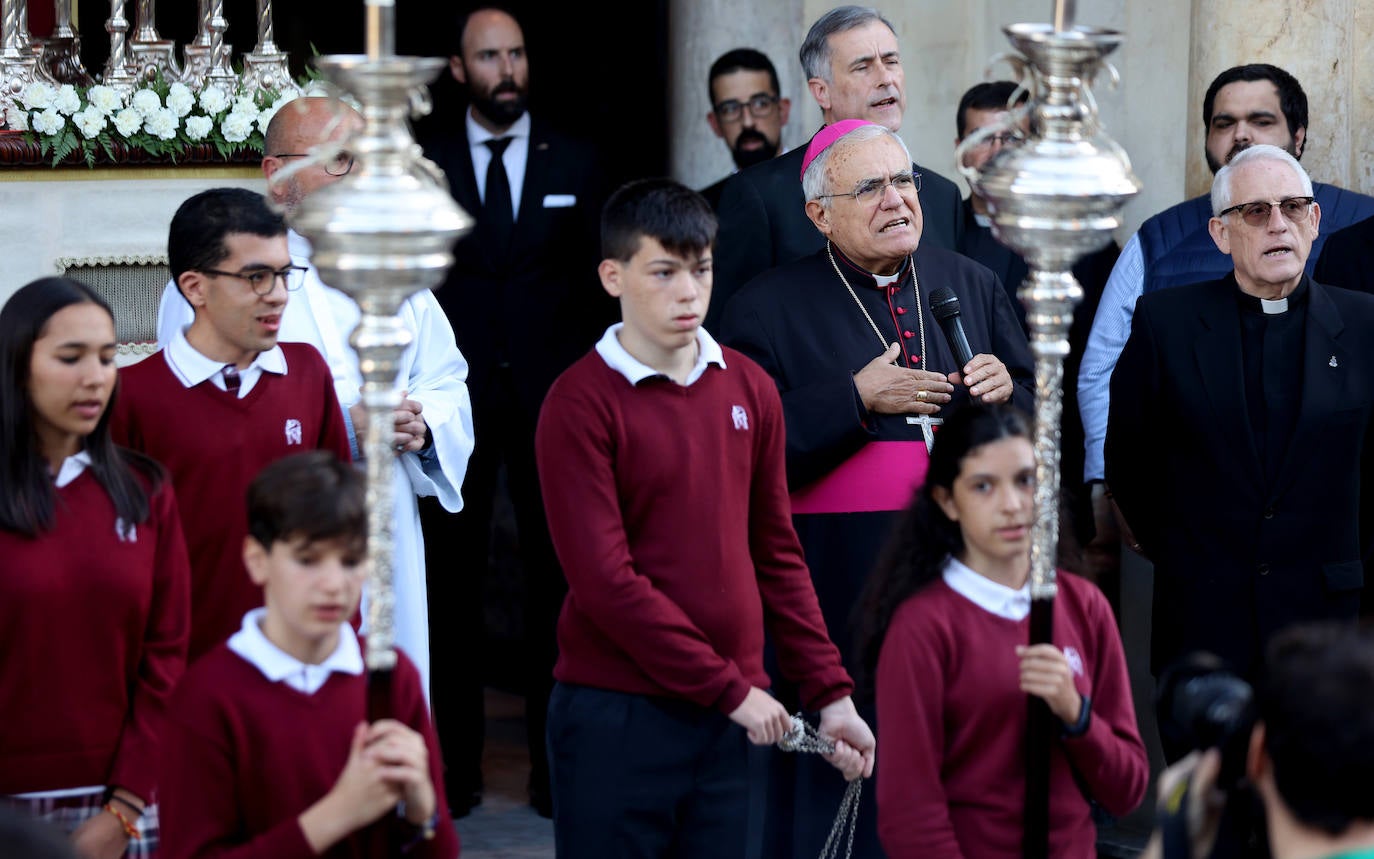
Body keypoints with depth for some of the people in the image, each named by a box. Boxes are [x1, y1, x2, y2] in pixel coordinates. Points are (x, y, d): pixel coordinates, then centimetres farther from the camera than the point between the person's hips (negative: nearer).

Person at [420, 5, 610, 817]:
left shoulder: (577, 163, 7)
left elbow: (602, 284, 8)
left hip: (552, 397, 0)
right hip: (457, 395, 0)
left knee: (557, 575, 2)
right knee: (454, 577, 2)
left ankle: (555, 756, 9)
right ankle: (456, 756, 8)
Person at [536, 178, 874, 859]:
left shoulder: (749, 389, 9)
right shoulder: (581, 405, -8)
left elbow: (777, 555, 13)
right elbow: (607, 581, -13)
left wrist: (831, 694, 8)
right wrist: (730, 688, -13)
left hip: (733, 721, 5)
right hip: (616, 720, -5)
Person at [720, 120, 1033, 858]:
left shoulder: (971, 286, 13)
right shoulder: (771, 307, 1)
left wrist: (1007, 393, -5)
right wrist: (856, 399, -14)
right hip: (839, 595, -3)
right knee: (840, 781, -1)